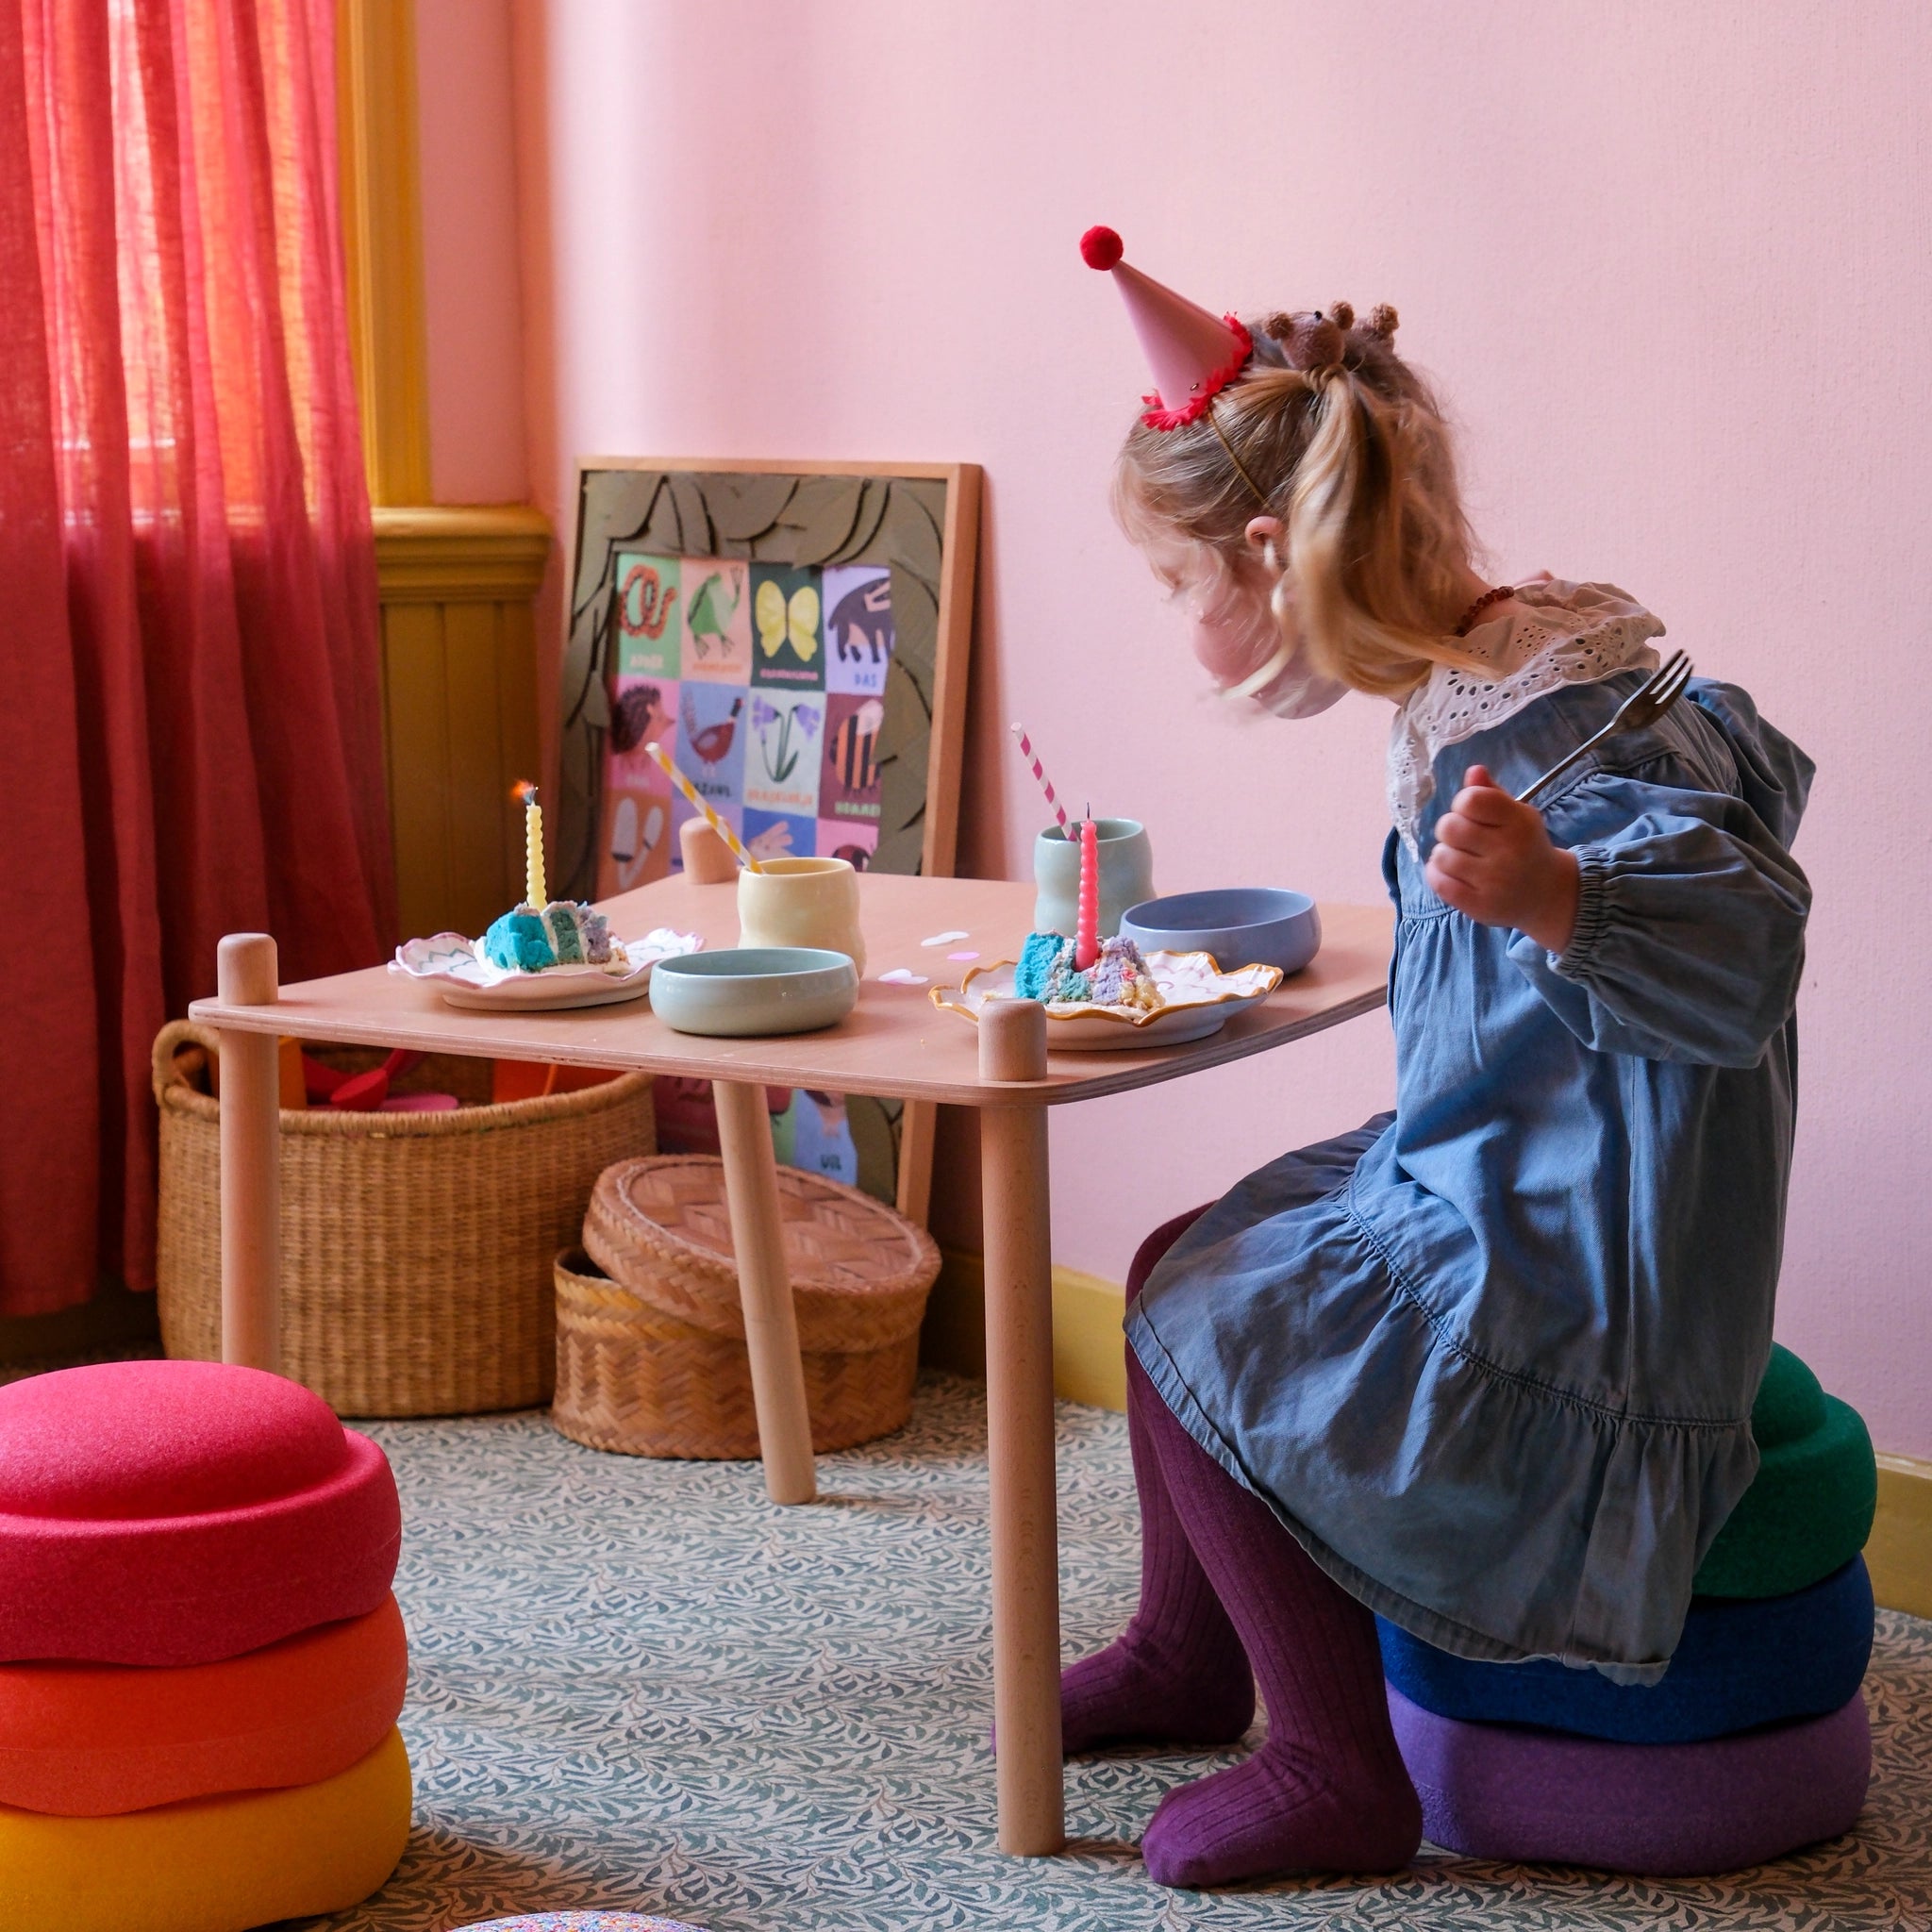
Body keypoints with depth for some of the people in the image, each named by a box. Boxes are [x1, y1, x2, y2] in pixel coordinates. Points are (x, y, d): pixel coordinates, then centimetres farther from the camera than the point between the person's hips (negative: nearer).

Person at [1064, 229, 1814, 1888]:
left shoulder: (1555, 727, -27)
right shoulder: (1469, 697, 4)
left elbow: (1746, 951, -37)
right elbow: (1735, 792, 20)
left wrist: (1553, 897, -53)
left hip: (1569, 1305, -10)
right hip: (1497, 1208, 10)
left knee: (1195, 1324, -9)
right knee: (1185, 1266, 15)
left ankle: (1338, 1780, 2)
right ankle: (1187, 1660, 33)